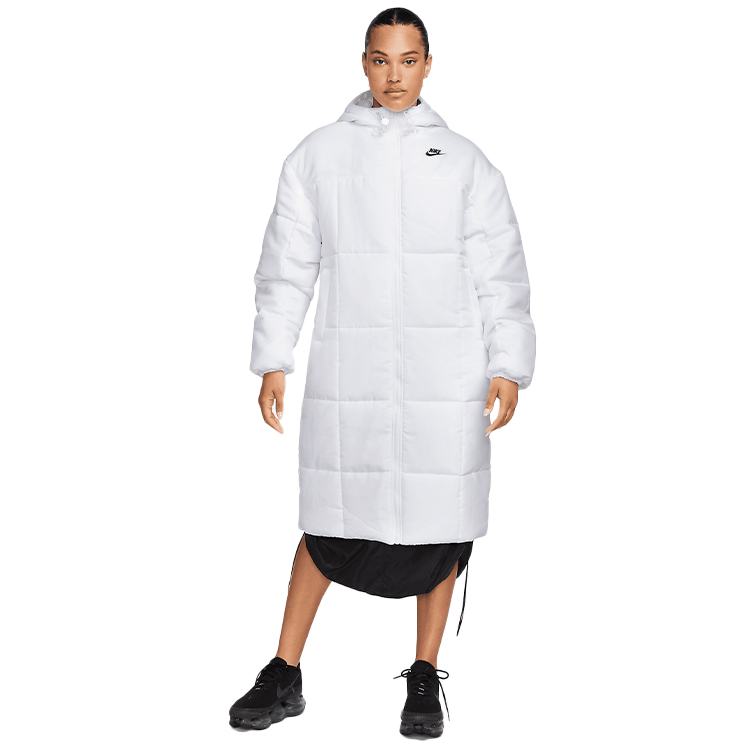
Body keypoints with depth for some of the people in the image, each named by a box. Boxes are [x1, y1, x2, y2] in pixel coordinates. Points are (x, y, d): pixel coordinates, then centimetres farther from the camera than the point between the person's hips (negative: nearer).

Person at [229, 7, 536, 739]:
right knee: (330, 522, 5)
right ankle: (284, 676, 18)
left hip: (446, 376, 0)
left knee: (439, 523, 5)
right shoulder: (317, 155, 7)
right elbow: (286, 265, 7)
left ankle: (425, 678, 20)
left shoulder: (464, 161, 5)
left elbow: (500, 273, 4)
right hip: (346, 373, 0)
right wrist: (272, 362, 2)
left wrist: (508, 368, -4)